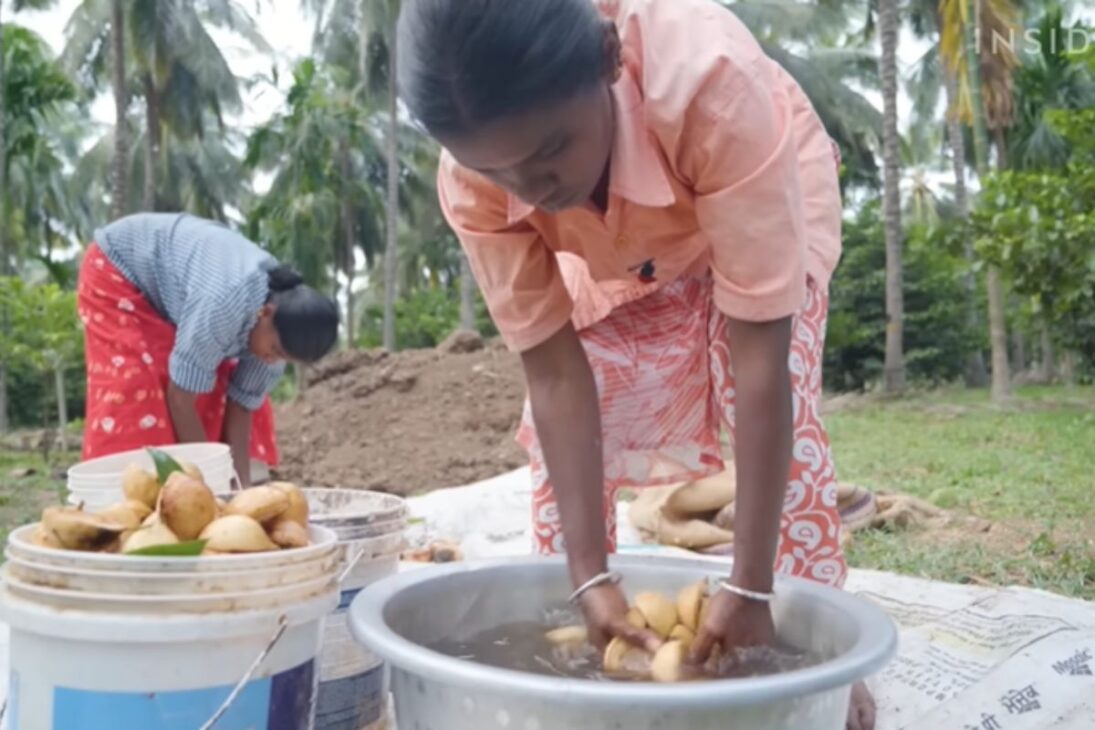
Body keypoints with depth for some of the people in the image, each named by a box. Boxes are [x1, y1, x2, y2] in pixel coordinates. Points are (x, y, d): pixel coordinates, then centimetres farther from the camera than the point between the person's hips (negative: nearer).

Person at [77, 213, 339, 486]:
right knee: (138, 399, -18)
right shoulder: (221, 305, -44)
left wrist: (241, 485, -20)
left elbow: (243, 404, -14)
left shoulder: (281, 328, -20)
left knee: (217, 394, 2)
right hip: (116, 271, -7)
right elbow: (180, 399, -36)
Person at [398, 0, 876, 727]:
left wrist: (750, 586, -40)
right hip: (619, 254, 3)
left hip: (765, 198, -2)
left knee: (784, 412, -20)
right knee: (559, 437, -8)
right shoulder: (472, 181, -34)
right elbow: (555, 373, -29)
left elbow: (759, 355, -43)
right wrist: (590, 576, -33)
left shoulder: (708, 82, -45)